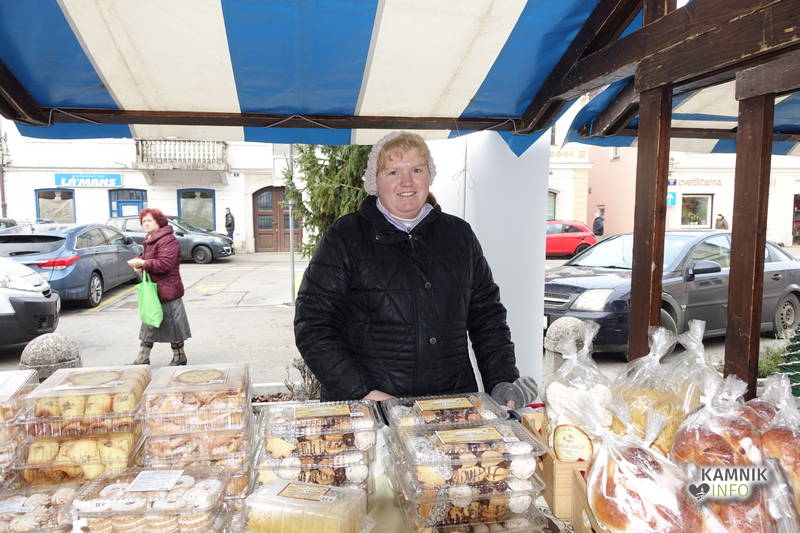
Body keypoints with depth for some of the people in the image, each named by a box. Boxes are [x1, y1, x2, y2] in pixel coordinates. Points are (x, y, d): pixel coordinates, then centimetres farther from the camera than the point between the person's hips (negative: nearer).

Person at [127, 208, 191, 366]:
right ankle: (142, 359, 21)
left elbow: (164, 263, -27)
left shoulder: (167, 240, -18)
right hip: (153, 291, 10)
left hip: (167, 291, -10)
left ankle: (179, 357, 17)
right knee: (149, 325, 14)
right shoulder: (149, 240, 15)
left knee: (173, 325, 2)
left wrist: (143, 263, -22)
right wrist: (139, 262, 5)